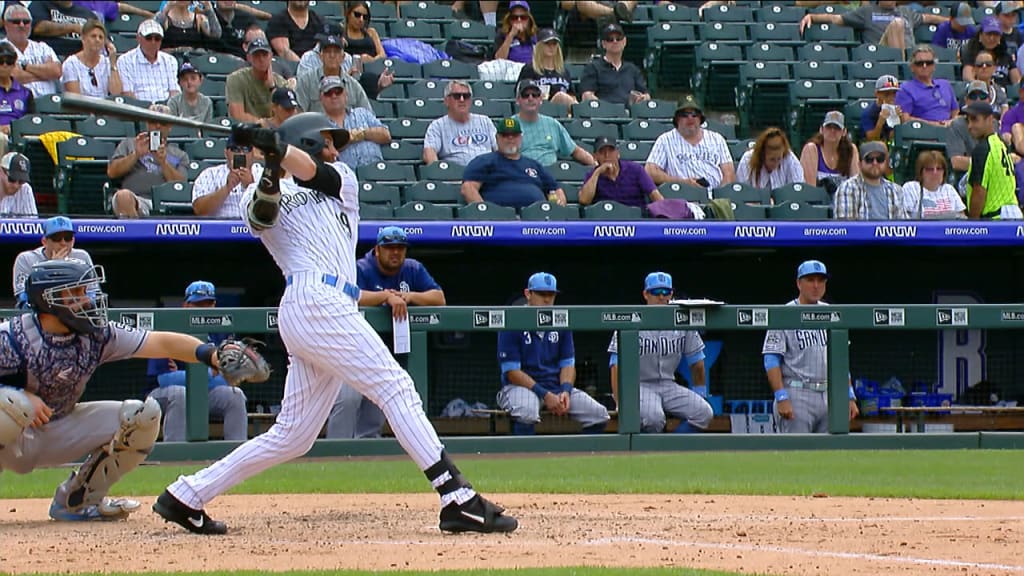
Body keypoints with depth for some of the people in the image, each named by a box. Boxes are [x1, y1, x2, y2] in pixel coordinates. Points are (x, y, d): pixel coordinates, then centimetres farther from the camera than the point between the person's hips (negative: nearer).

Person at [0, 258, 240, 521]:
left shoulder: (96, 336, -8)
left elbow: (161, 343, -15)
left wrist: (211, 355, -31)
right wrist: (22, 397, -35)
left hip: (59, 434, 6)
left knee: (144, 415, -6)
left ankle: (76, 500, 4)